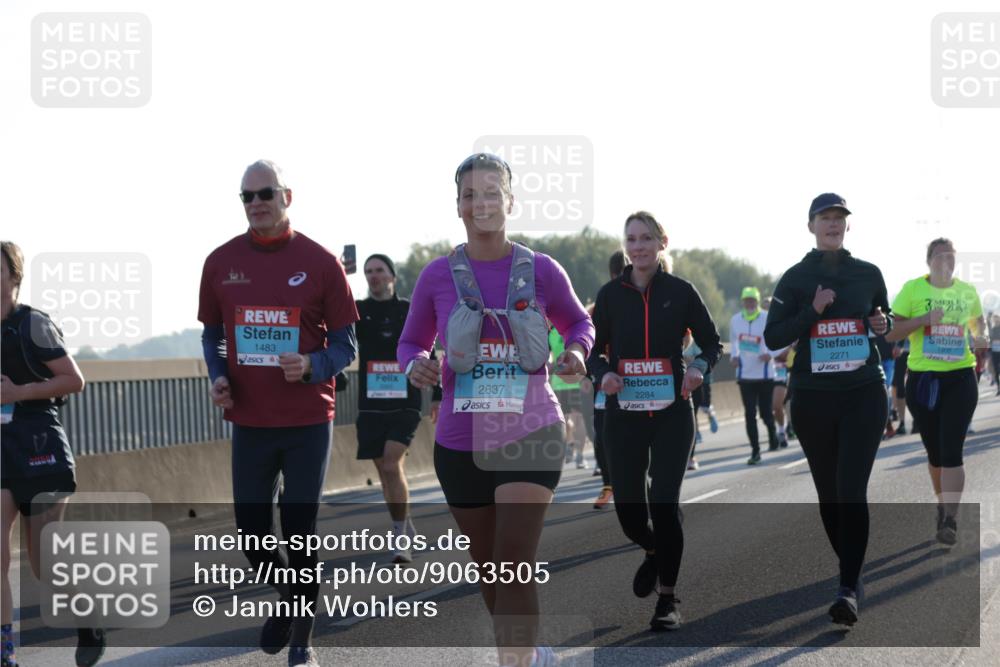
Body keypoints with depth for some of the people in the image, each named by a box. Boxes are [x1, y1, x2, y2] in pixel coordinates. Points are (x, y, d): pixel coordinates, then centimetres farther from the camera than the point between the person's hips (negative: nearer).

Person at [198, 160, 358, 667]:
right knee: (251, 531, 6)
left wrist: (311, 366, -20)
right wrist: (217, 376, -4)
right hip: (249, 420, 3)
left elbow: (346, 344, -1)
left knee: (300, 531, 2)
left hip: (308, 420, -3)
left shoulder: (320, 263, -6)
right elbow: (212, 334, 15)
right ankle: (288, 597, 36)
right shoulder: (221, 262, 3)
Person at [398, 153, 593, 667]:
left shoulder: (541, 271, -3)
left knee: (514, 565, -14)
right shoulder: (437, 276, -1)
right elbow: (411, 342, 10)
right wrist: (415, 366, -14)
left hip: (530, 437, -2)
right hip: (460, 443, 3)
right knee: (487, 567, 16)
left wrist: (577, 351, -8)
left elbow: (578, 322, 14)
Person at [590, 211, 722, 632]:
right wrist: (603, 373, -13)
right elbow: (594, 351, 9)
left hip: (672, 412, -2)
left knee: (664, 502, -8)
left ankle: (668, 598, 5)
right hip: (623, 413, 2)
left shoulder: (680, 292, -1)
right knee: (627, 504, 3)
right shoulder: (611, 294, 3)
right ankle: (653, 552, 38)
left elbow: (712, 343, 7)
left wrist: (699, 368, -14)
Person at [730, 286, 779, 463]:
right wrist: (734, 356, 3)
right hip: (745, 374, 3)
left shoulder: (768, 319, -8)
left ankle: (772, 435, 34)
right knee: (749, 414, -2)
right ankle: (755, 451, 3)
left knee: (766, 412, 2)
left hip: (765, 374, -3)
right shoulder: (735, 320, 4)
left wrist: (771, 354, -22)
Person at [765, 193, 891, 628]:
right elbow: (773, 338, -1)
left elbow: (884, 318, 22)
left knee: (851, 489, -14)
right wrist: (813, 311, -15)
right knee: (828, 491, 8)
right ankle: (851, 570, 26)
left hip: (864, 394, -1)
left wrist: (882, 324, -2)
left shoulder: (868, 274, 7)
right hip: (812, 397, 1)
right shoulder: (796, 278, 3)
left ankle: (849, 588, -17)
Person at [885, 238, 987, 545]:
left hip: (960, 378, 0)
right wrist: (925, 319, -20)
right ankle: (943, 505, 32)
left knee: (952, 450, -11)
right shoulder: (913, 289, -3)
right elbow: (890, 333, -7)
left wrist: (981, 336, 3)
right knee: (934, 451, 11)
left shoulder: (967, 291, 5)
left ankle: (950, 520, -13)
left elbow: (977, 320, 25)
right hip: (922, 378, 0)